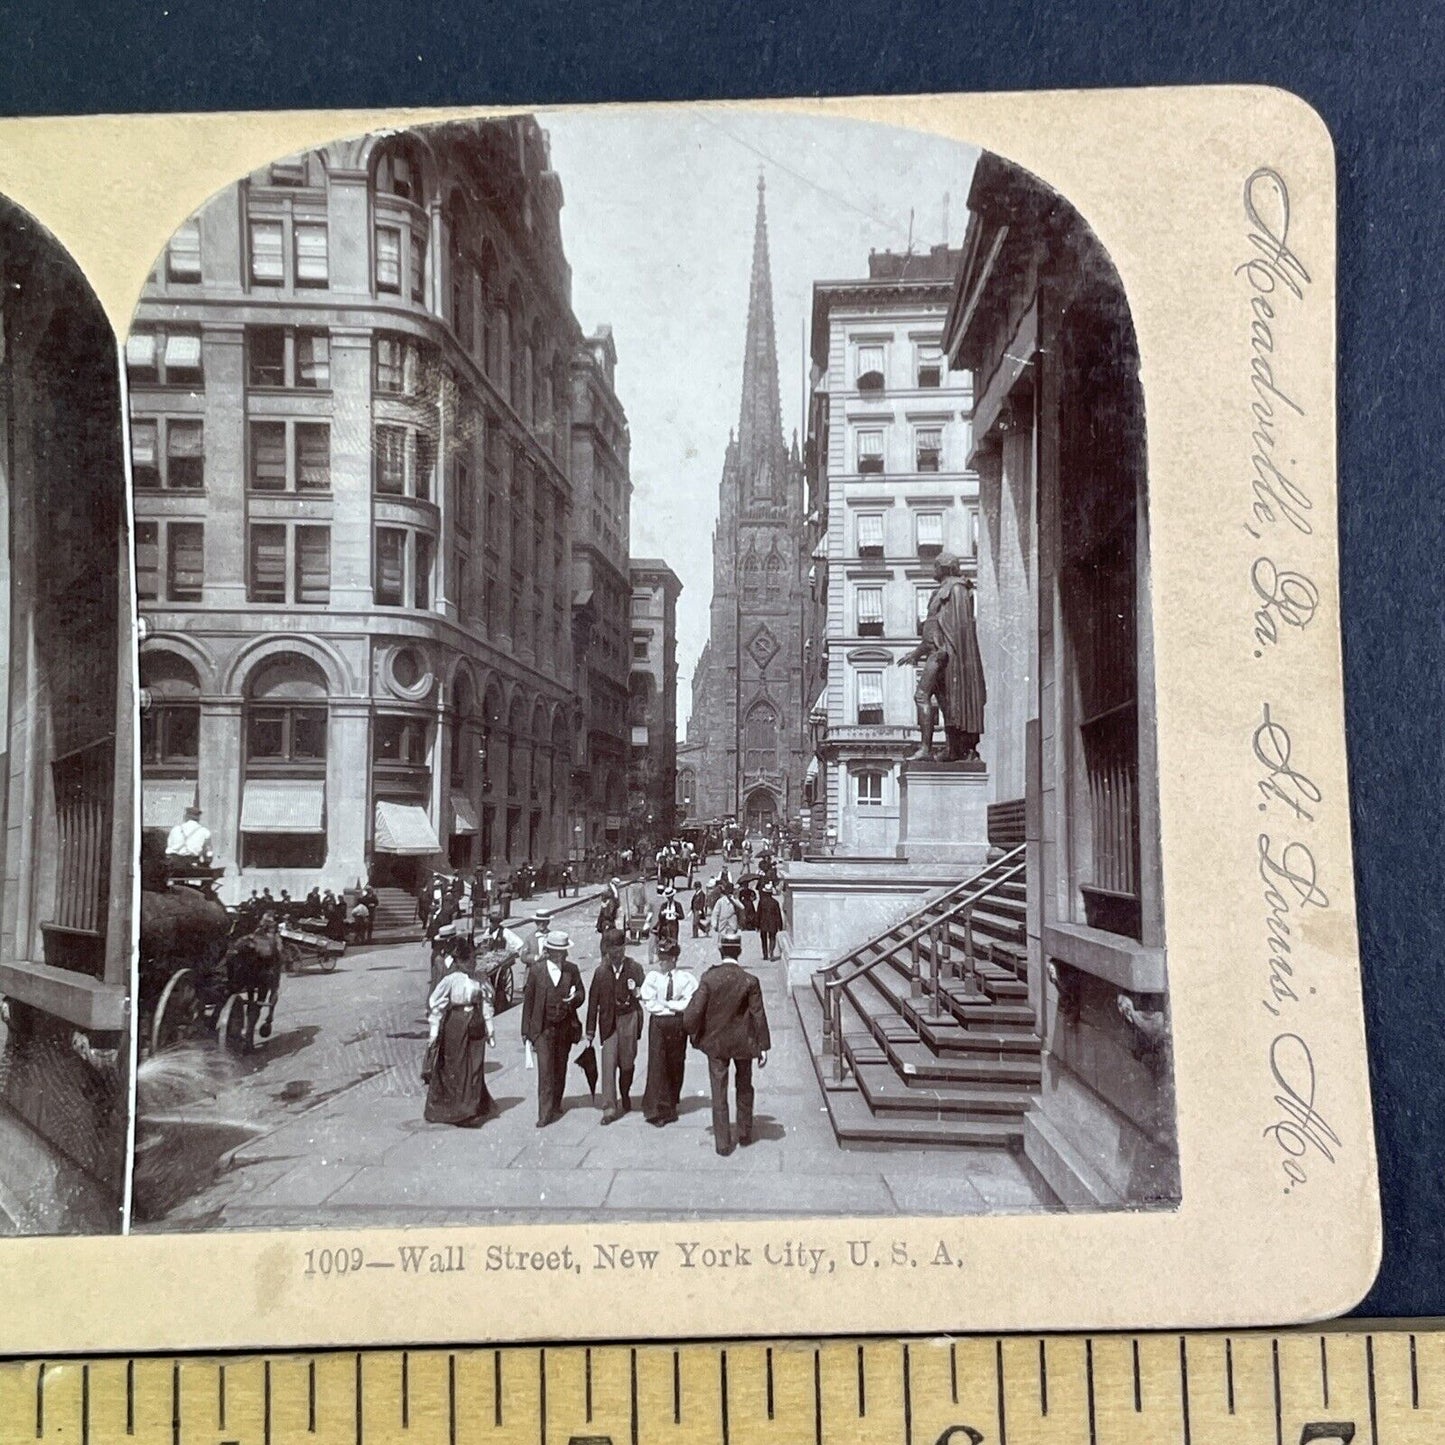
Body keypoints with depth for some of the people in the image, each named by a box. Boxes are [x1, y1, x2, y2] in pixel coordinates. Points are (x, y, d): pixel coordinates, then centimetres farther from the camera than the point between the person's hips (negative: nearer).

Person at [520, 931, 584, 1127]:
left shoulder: (572, 969, 2)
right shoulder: (536, 970, -4)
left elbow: (581, 994, 10)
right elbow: (528, 999, 1)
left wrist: (573, 998, -15)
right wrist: (526, 1030, 1)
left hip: (565, 1026, 3)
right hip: (543, 1028, -3)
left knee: (560, 1068, 12)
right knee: (545, 1069, -7)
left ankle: (556, 1106, 28)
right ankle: (545, 1113, -5)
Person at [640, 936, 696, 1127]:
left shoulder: (685, 978, -5)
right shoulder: (652, 977, -3)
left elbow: (688, 1004, -9)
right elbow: (648, 1004, -7)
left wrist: (664, 1004, -9)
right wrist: (674, 1007, -9)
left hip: (678, 1024, 0)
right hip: (658, 1023, 0)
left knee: (676, 1065, 5)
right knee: (657, 1064, 0)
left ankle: (670, 1106, 15)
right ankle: (656, 1110, 7)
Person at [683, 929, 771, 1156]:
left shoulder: (709, 978, -15)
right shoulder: (750, 981, -14)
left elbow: (694, 1012, -15)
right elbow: (758, 1016, -9)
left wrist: (694, 1034, 5)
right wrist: (763, 1047, -1)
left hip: (715, 1043, -1)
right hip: (742, 1043, 1)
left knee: (719, 1094, 9)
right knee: (744, 1089, 22)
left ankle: (723, 1143, 12)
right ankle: (745, 1135, 32)